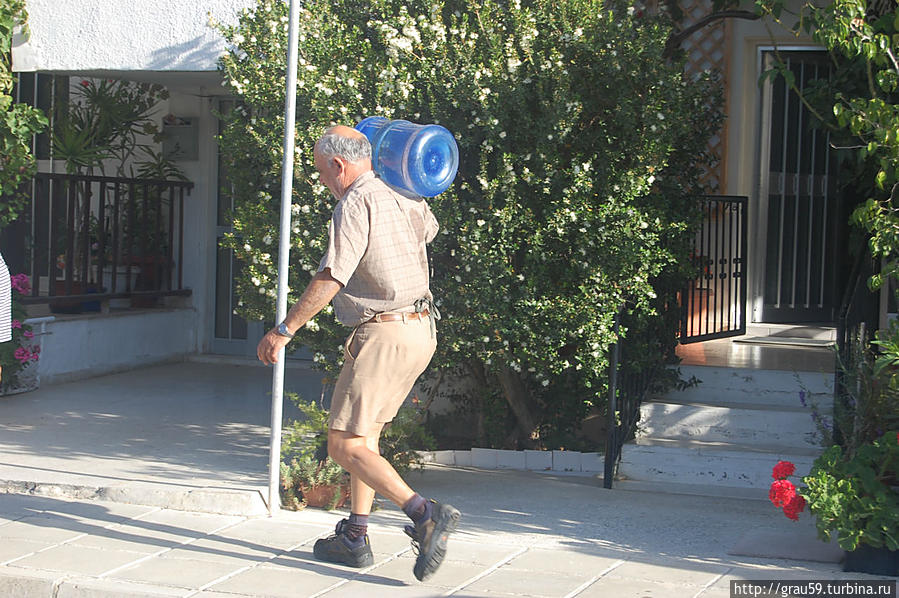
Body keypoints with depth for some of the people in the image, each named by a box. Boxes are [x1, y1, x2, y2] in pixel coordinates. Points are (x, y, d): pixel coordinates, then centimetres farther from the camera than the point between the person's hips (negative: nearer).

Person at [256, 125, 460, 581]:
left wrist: (284, 330, -16)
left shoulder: (354, 205, -12)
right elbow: (428, 224, 41)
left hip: (385, 334, -10)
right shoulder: (400, 202, 15)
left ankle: (425, 514, -23)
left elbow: (330, 279, -20)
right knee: (363, 434, 19)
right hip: (420, 329, 10)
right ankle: (355, 538, 22)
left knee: (346, 446, -10)